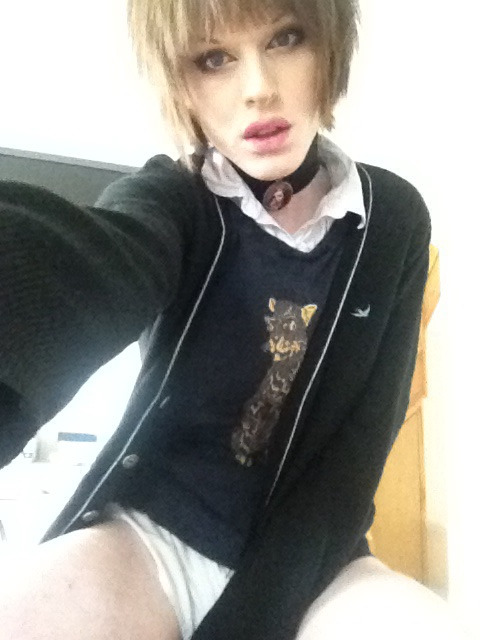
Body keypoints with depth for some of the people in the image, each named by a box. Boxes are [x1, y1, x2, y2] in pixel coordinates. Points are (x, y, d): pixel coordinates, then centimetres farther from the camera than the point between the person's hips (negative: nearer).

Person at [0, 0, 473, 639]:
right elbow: (100, 266, -35)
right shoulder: (169, 196, -9)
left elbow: (361, 437, -7)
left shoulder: (394, 219, -4)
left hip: (303, 556, 2)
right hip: (149, 532, -1)